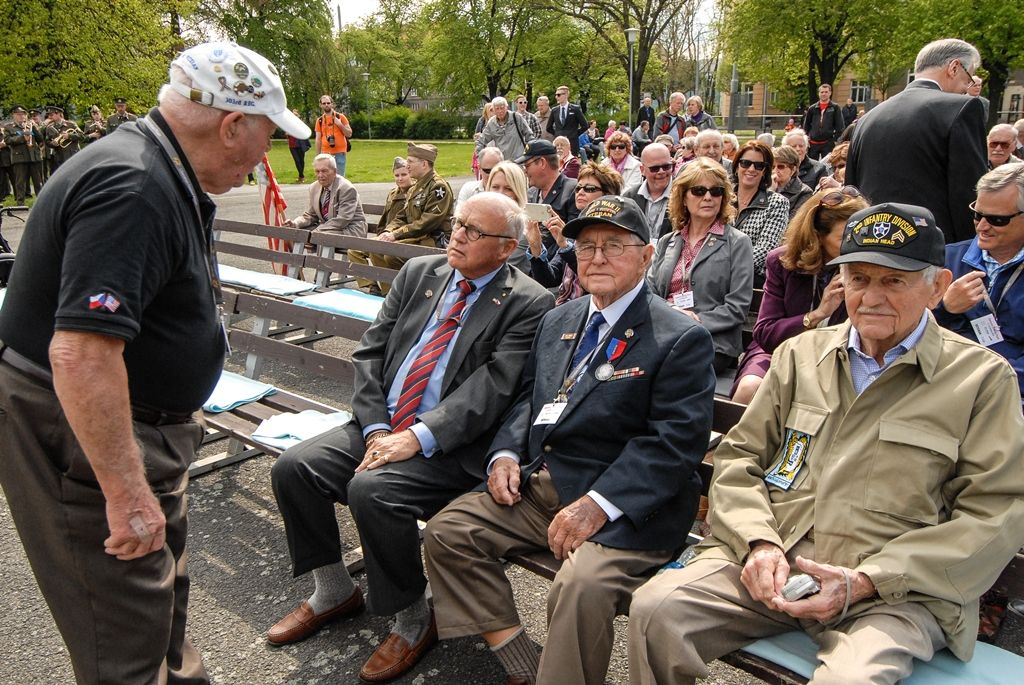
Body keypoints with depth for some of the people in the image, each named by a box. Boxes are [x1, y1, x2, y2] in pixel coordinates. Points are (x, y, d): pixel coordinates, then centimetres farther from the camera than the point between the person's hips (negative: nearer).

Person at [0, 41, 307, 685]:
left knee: (165, 589, 25)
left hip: (138, 425, 10)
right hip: (80, 439, -10)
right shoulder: (132, 189, -27)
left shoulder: (163, 177, 7)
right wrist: (127, 493, -28)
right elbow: (80, 353, -33)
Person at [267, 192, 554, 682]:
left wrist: (417, 438, -24)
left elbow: (492, 388, -17)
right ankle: (334, 592, 15)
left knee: (371, 489, -29)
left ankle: (414, 619, -2)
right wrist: (376, 428, -7)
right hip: (380, 425, 7)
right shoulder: (418, 273, 10)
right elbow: (370, 352, 7)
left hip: (451, 446, -6)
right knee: (292, 468, -9)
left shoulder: (527, 303, -7)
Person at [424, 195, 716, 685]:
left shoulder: (681, 339, -6)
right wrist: (505, 453, 1)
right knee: (446, 532, -5)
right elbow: (528, 397, 21)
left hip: (626, 505, -6)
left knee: (583, 585, -32)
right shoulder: (558, 321, 17)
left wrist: (598, 505, -23)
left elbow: (674, 441, -15)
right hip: (537, 482, 7)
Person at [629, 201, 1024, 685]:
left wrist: (865, 581, -12)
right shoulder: (800, 354, 15)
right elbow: (738, 459, 14)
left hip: (896, 591, -3)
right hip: (770, 563, 3)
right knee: (654, 609, -20)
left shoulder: (983, 378, 5)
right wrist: (758, 542, -6)